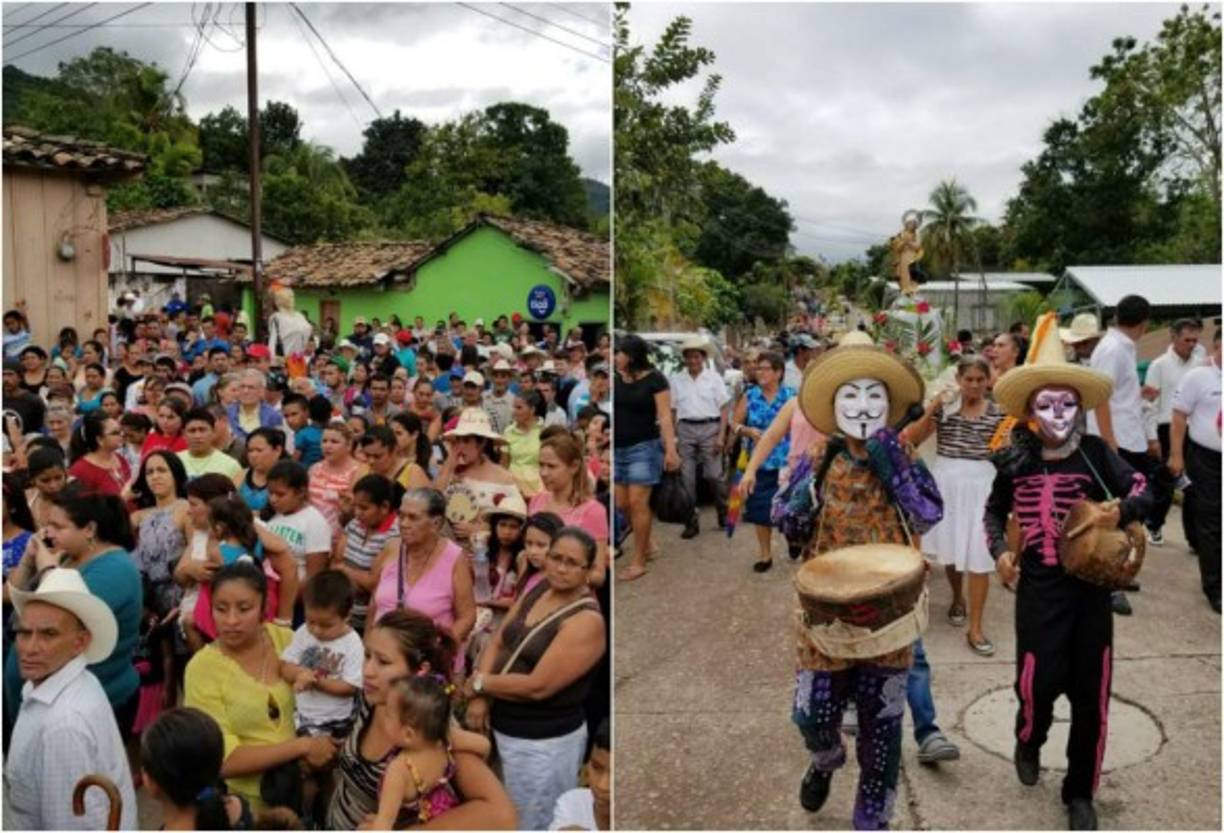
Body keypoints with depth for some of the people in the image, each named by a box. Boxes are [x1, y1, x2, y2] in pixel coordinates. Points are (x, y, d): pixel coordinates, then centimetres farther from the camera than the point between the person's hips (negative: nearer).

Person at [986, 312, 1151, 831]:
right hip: (1038, 587, 0)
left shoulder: (1094, 453, -5)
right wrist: (999, 551, 0)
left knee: (1090, 691, 6)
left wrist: (1121, 510, -20)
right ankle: (1028, 744, 31)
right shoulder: (1015, 461, -2)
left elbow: (1144, 493, 1)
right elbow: (994, 511, 14)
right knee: (1039, 680, -5)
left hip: (1090, 585, 0)